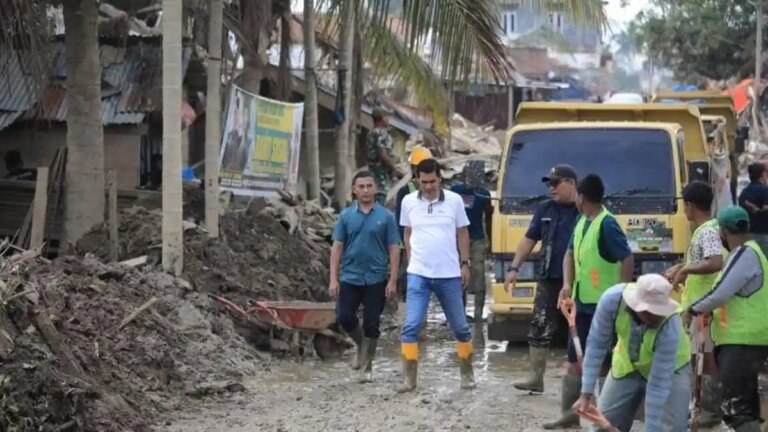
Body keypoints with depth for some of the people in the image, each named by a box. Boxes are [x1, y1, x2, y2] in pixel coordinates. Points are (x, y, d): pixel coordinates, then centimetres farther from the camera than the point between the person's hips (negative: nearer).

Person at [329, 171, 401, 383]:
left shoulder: (386, 216, 0)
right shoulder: (346, 215, 4)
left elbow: (394, 249, -1)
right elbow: (337, 247, 4)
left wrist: (393, 280, -7)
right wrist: (333, 279, -3)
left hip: (376, 280, -1)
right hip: (350, 277, 1)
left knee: (371, 324, 2)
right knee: (345, 318, -4)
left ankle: (366, 367, 13)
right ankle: (361, 344, 26)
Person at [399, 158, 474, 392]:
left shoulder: (454, 200, -2)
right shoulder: (409, 202, 1)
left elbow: (463, 233, 7)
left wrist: (465, 264, 4)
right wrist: (412, 261, 8)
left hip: (449, 275, 0)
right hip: (418, 275, 0)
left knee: (460, 327, 10)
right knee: (411, 326, -10)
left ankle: (467, 373, 26)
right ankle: (409, 379, -6)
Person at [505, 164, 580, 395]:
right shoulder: (545, 210, 9)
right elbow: (529, 240, 12)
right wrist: (514, 268, 4)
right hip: (548, 280, 4)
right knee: (540, 329, 2)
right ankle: (536, 378, 8)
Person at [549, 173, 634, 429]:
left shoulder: (606, 224, -18)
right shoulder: (582, 222, 10)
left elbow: (627, 259, -22)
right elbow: (571, 254, 18)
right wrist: (567, 285, 2)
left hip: (603, 307, -9)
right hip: (582, 303, 9)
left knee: (600, 363, -3)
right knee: (575, 360, 15)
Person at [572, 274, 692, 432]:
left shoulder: (670, 325, -38)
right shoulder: (612, 299, -34)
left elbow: (659, 383, -35)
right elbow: (597, 345, -23)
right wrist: (586, 393, -25)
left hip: (671, 366, -3)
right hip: (627, 363, 3)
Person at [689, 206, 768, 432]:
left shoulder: (745, 254, -16)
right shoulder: (748, 252, 17)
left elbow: (721, 293, -21)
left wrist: (694, 309, -5)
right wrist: (711, 311, 12)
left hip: (743, 340, -11)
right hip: (743, 338, 11)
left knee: (736, 405, -15)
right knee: (745, 401, 15)